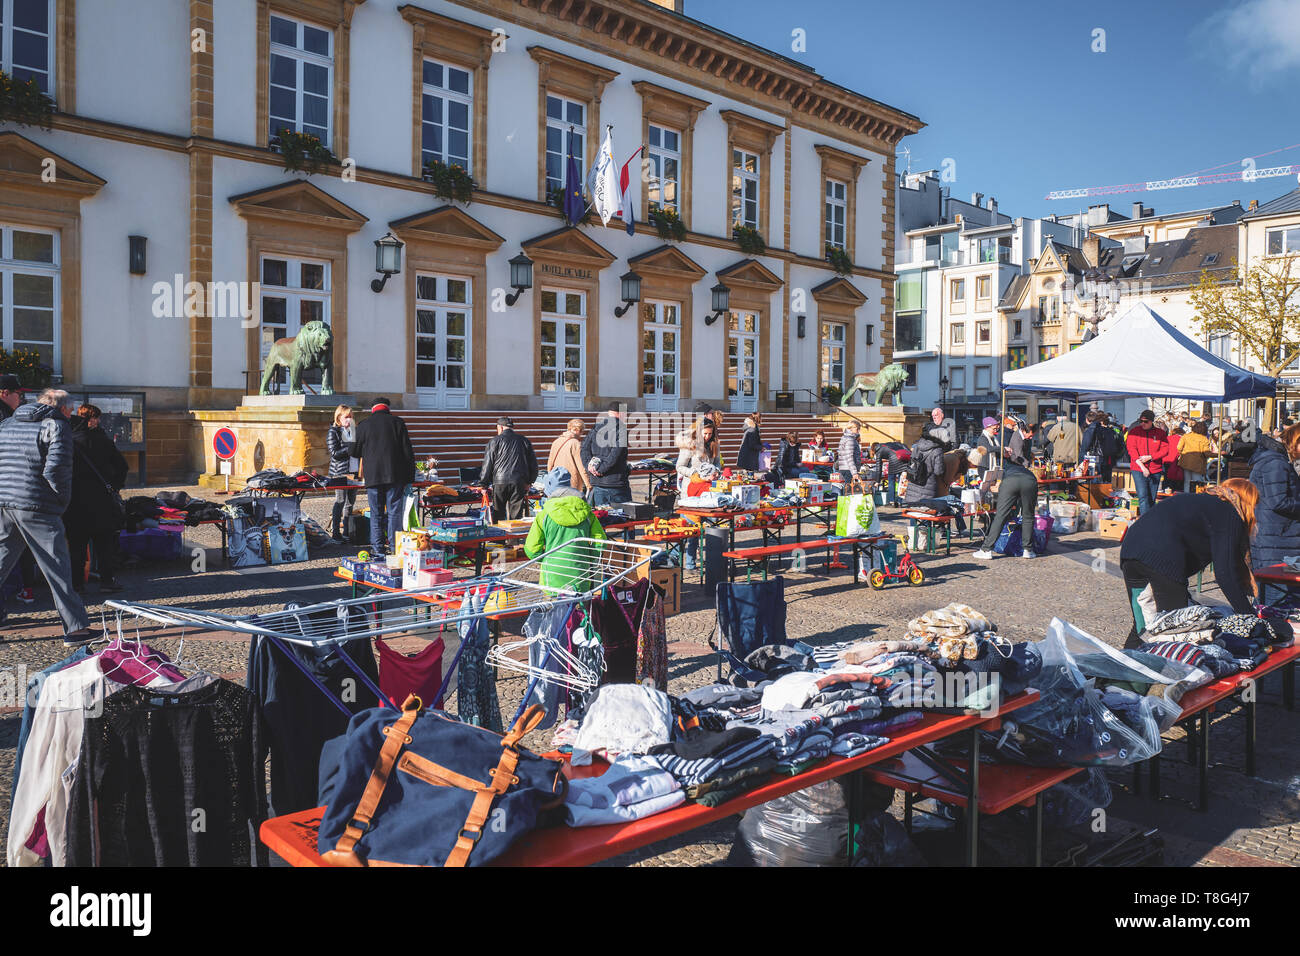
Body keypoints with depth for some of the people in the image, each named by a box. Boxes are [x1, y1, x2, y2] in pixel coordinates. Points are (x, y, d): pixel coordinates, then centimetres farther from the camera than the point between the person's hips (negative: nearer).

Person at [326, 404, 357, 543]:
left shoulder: (355, 430, 13)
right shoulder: (333, 432, -4)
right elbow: (334, 453, -12)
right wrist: (350, 448, -21)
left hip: (353, 470, 6)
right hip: (339, 471, -6)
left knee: (351, 501, 9)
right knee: (340, 501, -5)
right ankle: (335, 532, 0)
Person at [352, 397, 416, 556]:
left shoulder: (363, 426, 5)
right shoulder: (398, 423, 2)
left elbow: (355, 452, 14)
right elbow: (408, 452, -1)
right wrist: (410, 476, 4)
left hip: (372, 477, 1)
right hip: (395, 477, -1)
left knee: (376, 513, 7)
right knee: (394, 512, 2)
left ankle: (377, 548, 7)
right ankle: (394, 547, 1)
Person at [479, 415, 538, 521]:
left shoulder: (495, 441, 1)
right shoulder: (524, 441, 10)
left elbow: (487, 465, 0)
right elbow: (533, 464, 13)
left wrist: (484, 484, 7)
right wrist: (529, 482, 21)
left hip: (500, 482, -2)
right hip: (519, 483, 2)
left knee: (498, 516, 6)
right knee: (516, 516, 3)